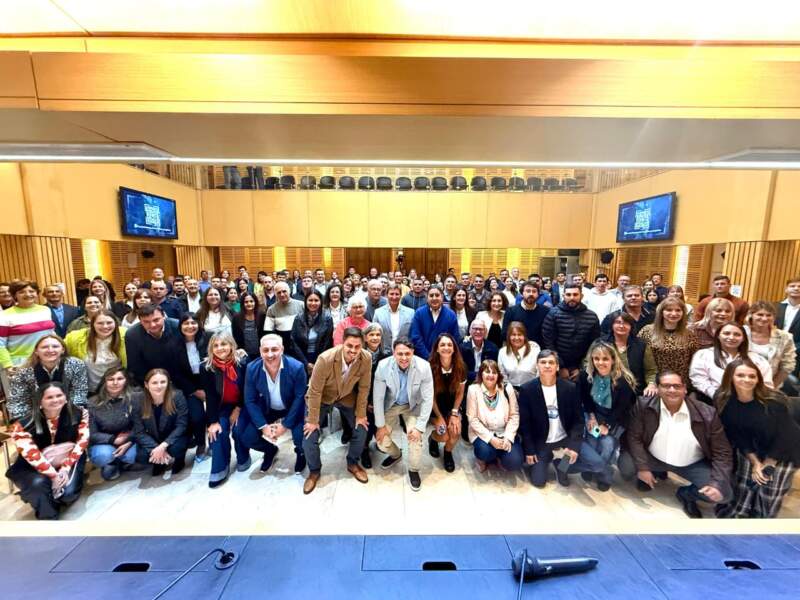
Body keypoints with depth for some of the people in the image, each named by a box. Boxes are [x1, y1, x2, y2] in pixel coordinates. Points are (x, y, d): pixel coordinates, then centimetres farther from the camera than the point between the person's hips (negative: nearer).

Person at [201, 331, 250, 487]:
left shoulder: (242, 363, -17)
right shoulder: (207, 367, -13)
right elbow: (210, 396, -12)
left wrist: (238, 409, -9)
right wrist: (213, 421, -16)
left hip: (241, 405, -1)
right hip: (221, 407, 2)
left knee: (239, 429, -19)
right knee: (218, 431, -21)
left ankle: (243, 458, 11)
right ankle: (220, 468, -3)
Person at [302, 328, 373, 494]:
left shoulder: (366, 358, -28)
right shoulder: (325, 359, -37)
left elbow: (363, 388, -14)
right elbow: (315, 391, -25)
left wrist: (360, 415, -6)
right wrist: (313, 420, -16)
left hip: (347, 397, 3)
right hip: (322, 398, -2)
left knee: (361, 429, -2)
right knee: (309, 435, -7)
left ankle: (353, 464, 26)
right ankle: (314, 471, 22)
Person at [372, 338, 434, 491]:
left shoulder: (423, 367, -30)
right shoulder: (383, 366, -29)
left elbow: (428, 399, -19)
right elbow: (377, 397, -16)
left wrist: (420, 427, -19)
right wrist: (380, 425, -11)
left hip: (413, 405, -1)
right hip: (391, 404, 1)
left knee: (415, 435, -18)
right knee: (381, 440, -3)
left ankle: (414, 470, 12)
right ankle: (395, 454, 34)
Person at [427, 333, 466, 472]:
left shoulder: (460, 367, -15)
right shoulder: (430, 367, -22)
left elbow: (460, 392, -4)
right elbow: (431, 395, -13)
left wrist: (454, 413, -11)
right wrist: (439, 417, -13)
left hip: (453, 405, 2)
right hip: (435, 406, -2)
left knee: (456, 431, -19)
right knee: (444, 436, -17)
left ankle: (448, 453, 15)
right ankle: (432, 438, 22)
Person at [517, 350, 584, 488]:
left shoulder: (570, 387, -10)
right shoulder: (527, 389, -15)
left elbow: (578, 419, -6)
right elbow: (524, 423, -9)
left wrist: (574, 445, -18)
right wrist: (529, 450, -10)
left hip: (565, 438, 2)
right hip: (541, 442, -1)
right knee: (538, 481, -6)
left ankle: (561, 465, 12)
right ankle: (547, 458, 27)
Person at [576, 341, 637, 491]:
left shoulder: (624, 380, -22)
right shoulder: (585, 375, -12)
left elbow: (622, 408, -14)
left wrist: (607, 426, -16)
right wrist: (591, 416, -8)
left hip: (615, 420, -2)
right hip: (595, 415, 2)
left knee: (607, 443, -22)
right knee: (591, 442, -18)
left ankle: (603, 475, 8)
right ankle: (591, 467, 15)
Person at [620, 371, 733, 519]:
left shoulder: (707, 413, -17)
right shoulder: (643, 406, -19)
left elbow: (722, 452, -9)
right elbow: (634, 437, -13)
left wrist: (717, 484, -20)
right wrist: (643, 467, -20)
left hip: (692, 464, 1)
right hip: (653, 458, 0)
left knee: (723, 493, -20)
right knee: (626, 466, -23)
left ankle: (686, 494, 15)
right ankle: (653, 473, 14)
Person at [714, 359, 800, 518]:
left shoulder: (775, 402, -27)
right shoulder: (723, 402, -19)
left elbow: (783, 437, -17)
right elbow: (735, 435, -8)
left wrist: (766, 465, -12)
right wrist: (755, 462, -11)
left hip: (784, 452, -2)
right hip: (751, 451, 2)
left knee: (768, 501, 2)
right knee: (743, 490, 4)